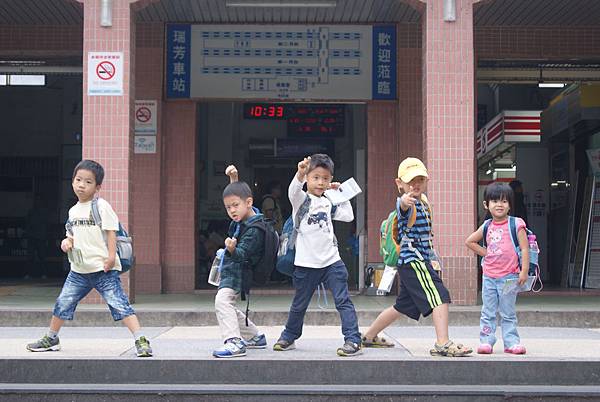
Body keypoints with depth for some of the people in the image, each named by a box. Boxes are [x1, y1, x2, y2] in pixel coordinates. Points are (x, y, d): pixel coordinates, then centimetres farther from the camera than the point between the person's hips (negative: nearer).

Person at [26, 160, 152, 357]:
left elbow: (110, 231, -10)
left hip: (103, 269, -6)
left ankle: (141, 340, -11)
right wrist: (67, 242, 0)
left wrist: (111, 256, -19)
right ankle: (51, 338, 31)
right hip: (79, 270, 6)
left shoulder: (101, 206, -7)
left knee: (119, 303, -12)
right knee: (63, 303, 12)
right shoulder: (73, 211, 13)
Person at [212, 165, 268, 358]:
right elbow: (236, 192, 23)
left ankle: (234, 342, -35)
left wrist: (232, 249, -51)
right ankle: (255, 337, 32)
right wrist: (234, 179, 11)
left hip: (238, 273, -11)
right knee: (228, 307, 21)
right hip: (230, 271, 11)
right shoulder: (243, 217, 4)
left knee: (222, 300, -28)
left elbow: (242, 254, -31)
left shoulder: (254, 230, -22)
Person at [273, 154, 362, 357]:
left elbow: (348, 216, 15)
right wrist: (300, 173, -48)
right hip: (307, 263, -3)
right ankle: (288, 337, 31)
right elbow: (293, 190, -28)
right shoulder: (301, 199, -4)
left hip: (331, 260, 3)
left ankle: (353, 340, -6)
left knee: (343, 301, -7)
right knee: (299, 305, 12)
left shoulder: (328, 203, 12)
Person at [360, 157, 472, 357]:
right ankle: (443, 344, -26)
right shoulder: (407, 203, -13)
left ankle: (370, 336, 33)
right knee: (440, 297, -20)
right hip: (413, 260, -10)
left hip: (420, 261, 10)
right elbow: (403, 207, -40)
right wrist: (405, 202, -62)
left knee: (403, 306, 20)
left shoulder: (423, 203, 15)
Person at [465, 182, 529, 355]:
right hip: (489, 277, 4)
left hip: (508, 277, -4)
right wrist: (485, 253, 8)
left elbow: (525, 248, -8)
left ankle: (511, 342, 9)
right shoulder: (487, 226, 7)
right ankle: (486, 341, 9)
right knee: (488, 313, 5)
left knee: (508, 313, 3)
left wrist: (524, 272, -14)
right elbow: (470, 241, 19)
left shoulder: (516, 224, -5)